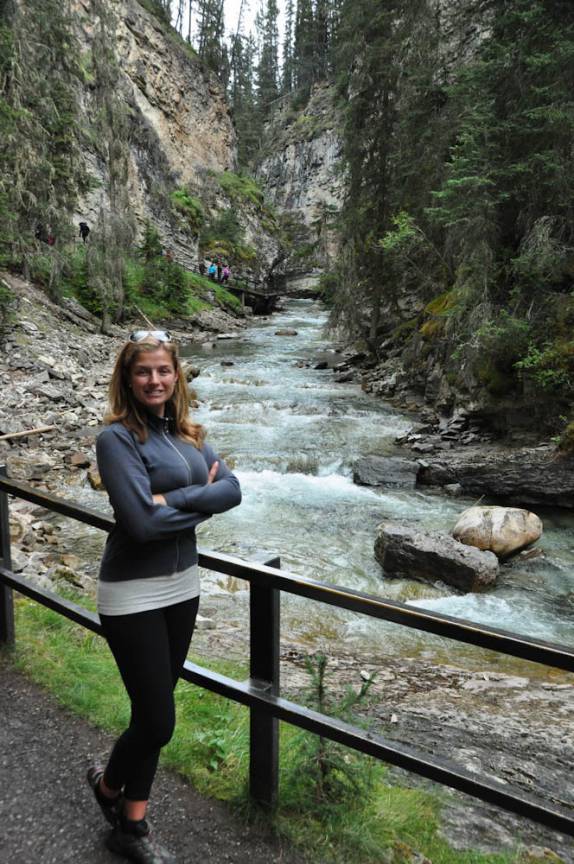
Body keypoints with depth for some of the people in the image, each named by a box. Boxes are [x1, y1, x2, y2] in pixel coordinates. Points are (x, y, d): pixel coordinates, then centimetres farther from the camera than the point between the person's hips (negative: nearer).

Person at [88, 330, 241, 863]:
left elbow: (232, 488, -5)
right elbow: (142, 523, -24)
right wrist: (202, 501, -12)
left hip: (182, 586, 6)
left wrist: (174, 499, -19)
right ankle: (108, 784, 37)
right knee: (157, 722, 3)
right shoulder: (117, 438, -16)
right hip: (134, 595, -6)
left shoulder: (185, 433, 5)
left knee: (152, 715, 16)